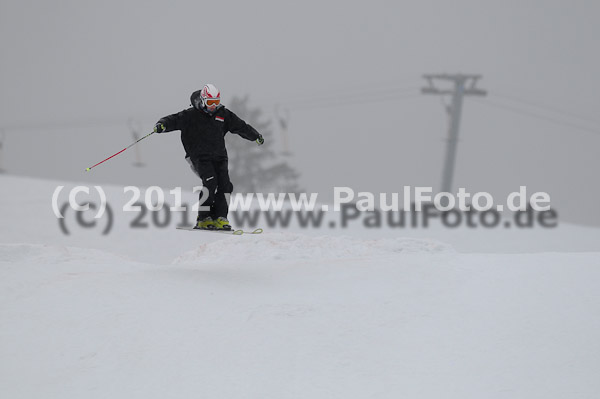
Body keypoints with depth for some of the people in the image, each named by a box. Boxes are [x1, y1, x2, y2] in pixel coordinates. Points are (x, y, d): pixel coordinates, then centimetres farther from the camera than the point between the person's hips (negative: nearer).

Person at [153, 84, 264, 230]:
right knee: (210, 182, -24)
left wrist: (255, 136, 25)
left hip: (219, 156, 5)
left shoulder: (223, 114, 14)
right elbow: (175, 120, -8)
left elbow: (240, 126, 24)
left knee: (225, 184, -12)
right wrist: (163, 124, -28)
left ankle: (219, 218, -11)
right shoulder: (191, 115, 1)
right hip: (200, 156, -5)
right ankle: (203, 218, -19)